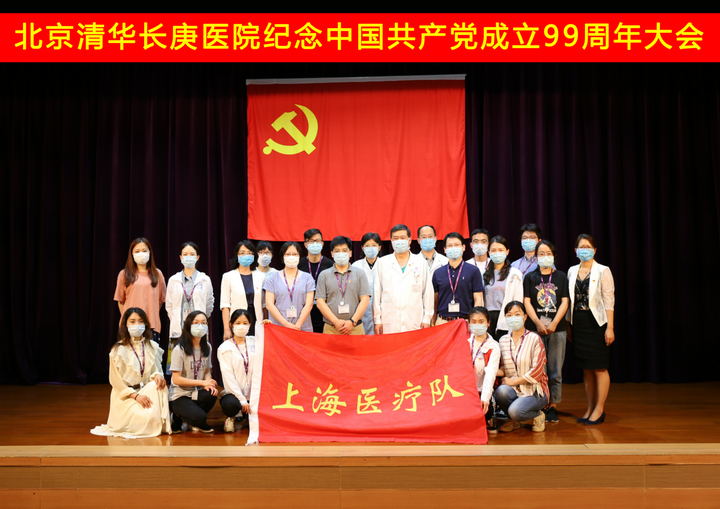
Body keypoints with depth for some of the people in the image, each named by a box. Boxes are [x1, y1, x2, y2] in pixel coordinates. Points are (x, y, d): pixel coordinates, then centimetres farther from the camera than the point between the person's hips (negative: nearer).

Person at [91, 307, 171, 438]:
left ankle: (161, 424, -10)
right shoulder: (118, 350, -6)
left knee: (159, 385, -30)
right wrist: (135, 395, -20)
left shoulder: (153, 347, 6)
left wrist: (158, 375, -20)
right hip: (125, 395, -4)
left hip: (148, 390, 4)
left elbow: (157, 369, 7)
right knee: (146, 417, -30)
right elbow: (116, 381, -7)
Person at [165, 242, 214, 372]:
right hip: (178, 330, 1)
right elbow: (169, 306, 13)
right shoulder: (173, 280, 9)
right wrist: (177, 322, 9)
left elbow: (209, 305, 13)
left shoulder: (205, 280, 6)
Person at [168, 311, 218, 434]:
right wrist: (202, 382, -18)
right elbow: (176, 379, -15)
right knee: (200, 417, -29)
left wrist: (209, 384, -12)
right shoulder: (179, 349, -13)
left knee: (211, 395, -29)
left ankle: (198, 423, 1)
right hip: (179, 396, -5)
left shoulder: (207, 347, 6)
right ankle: (178, 419, 6)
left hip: (197, 392, 5)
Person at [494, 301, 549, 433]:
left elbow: (537, 370, -11)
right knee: (500, 391, -31)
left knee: (515, 411, -31)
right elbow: (502, 367, 14)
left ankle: (538, 415, 5)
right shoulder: (503, 340, 9)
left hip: (534, 389, -4)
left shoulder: (534, 339, -6)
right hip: (513, 388, 4)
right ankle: (514, 421, 1)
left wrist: (513, 381, -13)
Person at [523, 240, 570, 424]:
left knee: (555, 370, 1)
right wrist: (538, 323, -12)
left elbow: (565, 302, 2)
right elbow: (527, 302, 1)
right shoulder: (530, 277, 8)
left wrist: (554, 322, -11)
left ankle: (553, 406, 8)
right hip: (535, 328, 0)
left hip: (557, 329, 0)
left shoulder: (561, 277, 9)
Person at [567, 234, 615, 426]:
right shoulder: (572, 271, 11)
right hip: (578, 323, 5)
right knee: (586, 369, 9)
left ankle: (599, 410, 7)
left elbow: (609, 301, -6)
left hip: (596, 322, -5)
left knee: (599, 368, -1)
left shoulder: (603, 271, -2)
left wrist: (610, 327, -12)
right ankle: (590, 409, 17)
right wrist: (568, 325, 10)